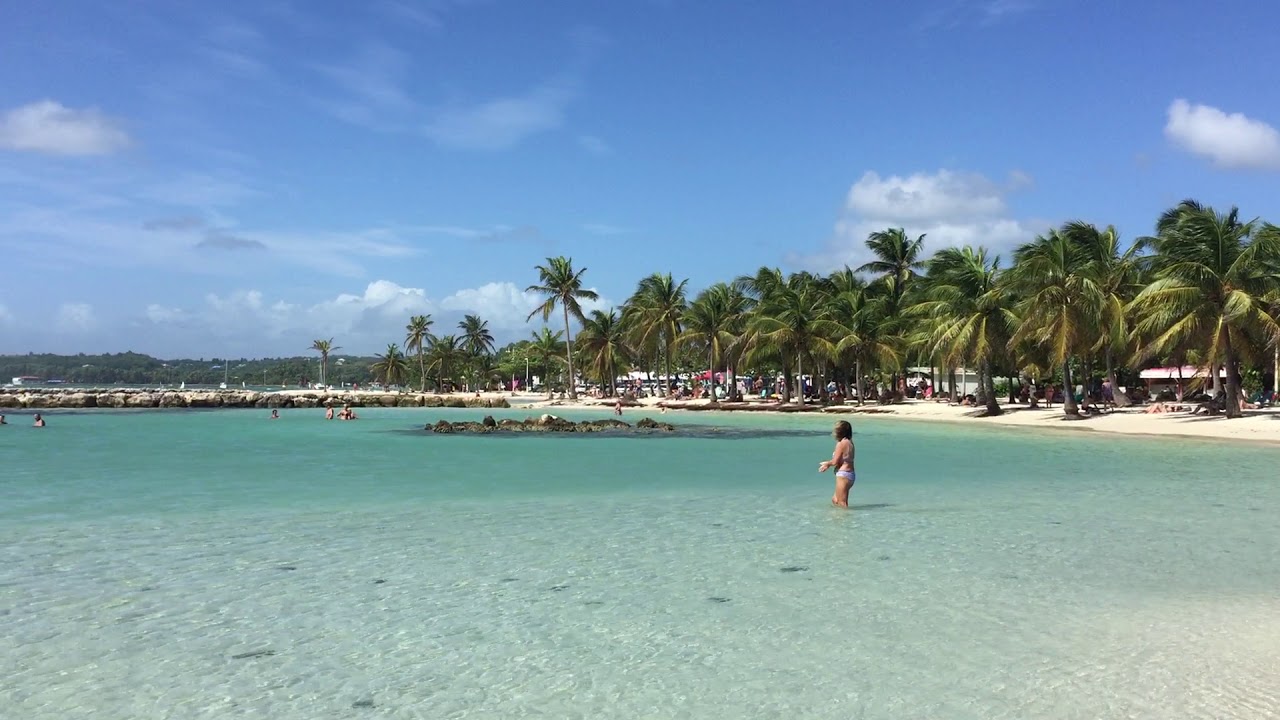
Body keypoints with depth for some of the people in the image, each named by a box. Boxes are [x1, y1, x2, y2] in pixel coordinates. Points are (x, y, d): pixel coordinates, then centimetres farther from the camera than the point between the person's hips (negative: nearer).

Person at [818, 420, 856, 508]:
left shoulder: (841, 443, -16)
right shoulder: (849, 442, 11)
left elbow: (835, 462, -14)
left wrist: (827, 463, 6)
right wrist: (828, 464, 14)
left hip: (843, 475, -10)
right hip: (850, 474, 10)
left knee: (842, 503, -2)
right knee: (835, 500, 19)